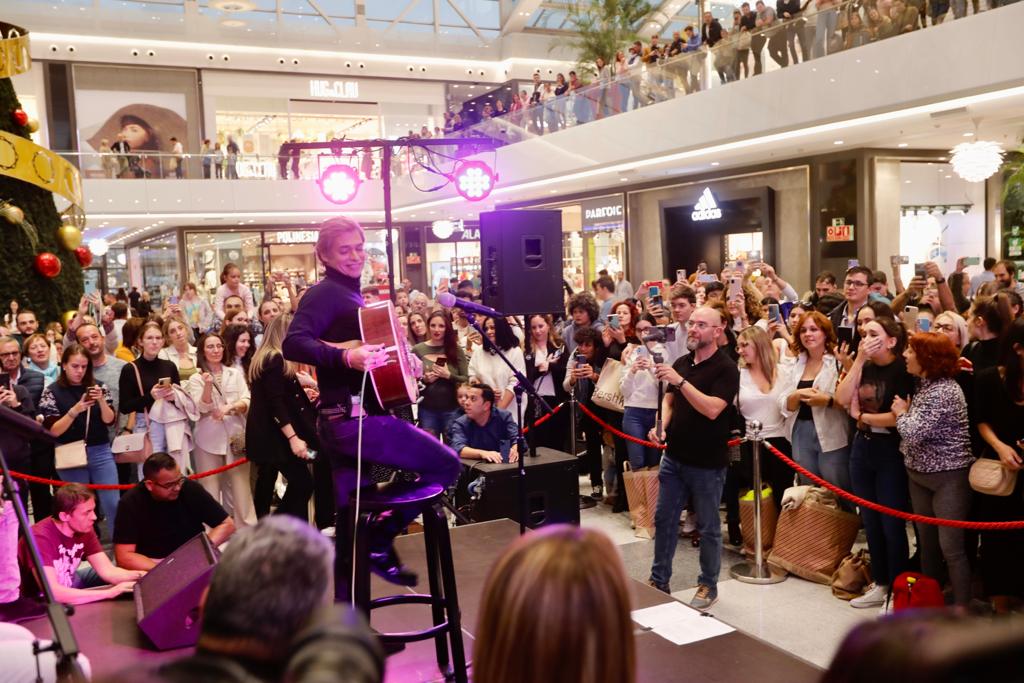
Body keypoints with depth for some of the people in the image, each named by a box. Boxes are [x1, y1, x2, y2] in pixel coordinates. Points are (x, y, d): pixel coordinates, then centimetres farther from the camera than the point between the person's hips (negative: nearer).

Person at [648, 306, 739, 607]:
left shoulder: (726, 368, -13)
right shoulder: (681, 363, 7)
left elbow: (712, 409, -25)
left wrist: (680, 381, -30)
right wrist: (661, 425, -3)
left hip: (707, 462, -6)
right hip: (674, 457, 6)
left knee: (708, 527, 8)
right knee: (663, 519, 12)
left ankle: (708, 586, 23)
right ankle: (658, 580, 25)